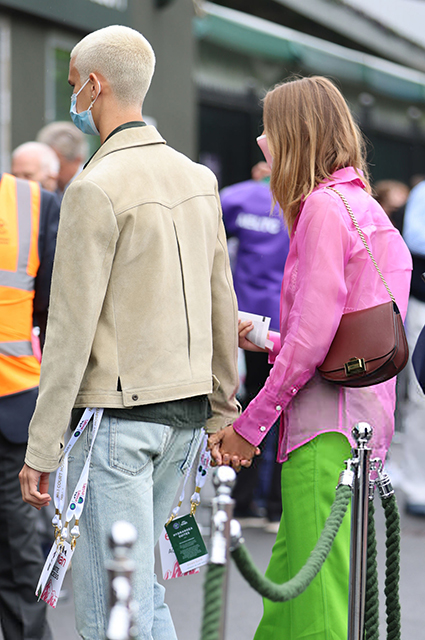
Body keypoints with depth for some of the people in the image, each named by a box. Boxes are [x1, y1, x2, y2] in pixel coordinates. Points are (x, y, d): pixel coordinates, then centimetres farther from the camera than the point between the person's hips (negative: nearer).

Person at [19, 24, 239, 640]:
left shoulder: (97, 187, -13)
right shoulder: (197, 178, 9)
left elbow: (71, 328, -15)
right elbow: (222, 303, 13)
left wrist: (40, 450, -11)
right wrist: (223, 410, 21)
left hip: (118, 416, -8)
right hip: (187, 415, 8)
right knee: (139, 584, 21)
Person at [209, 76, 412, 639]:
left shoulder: (323, 206, -11)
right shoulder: (365, 206, 17)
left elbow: (313, 335, -17)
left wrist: (250, 424, -12)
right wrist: (266, 339, 29)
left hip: (327, 427, -10)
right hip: (365, 420, 10)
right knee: (287, 577, 17)